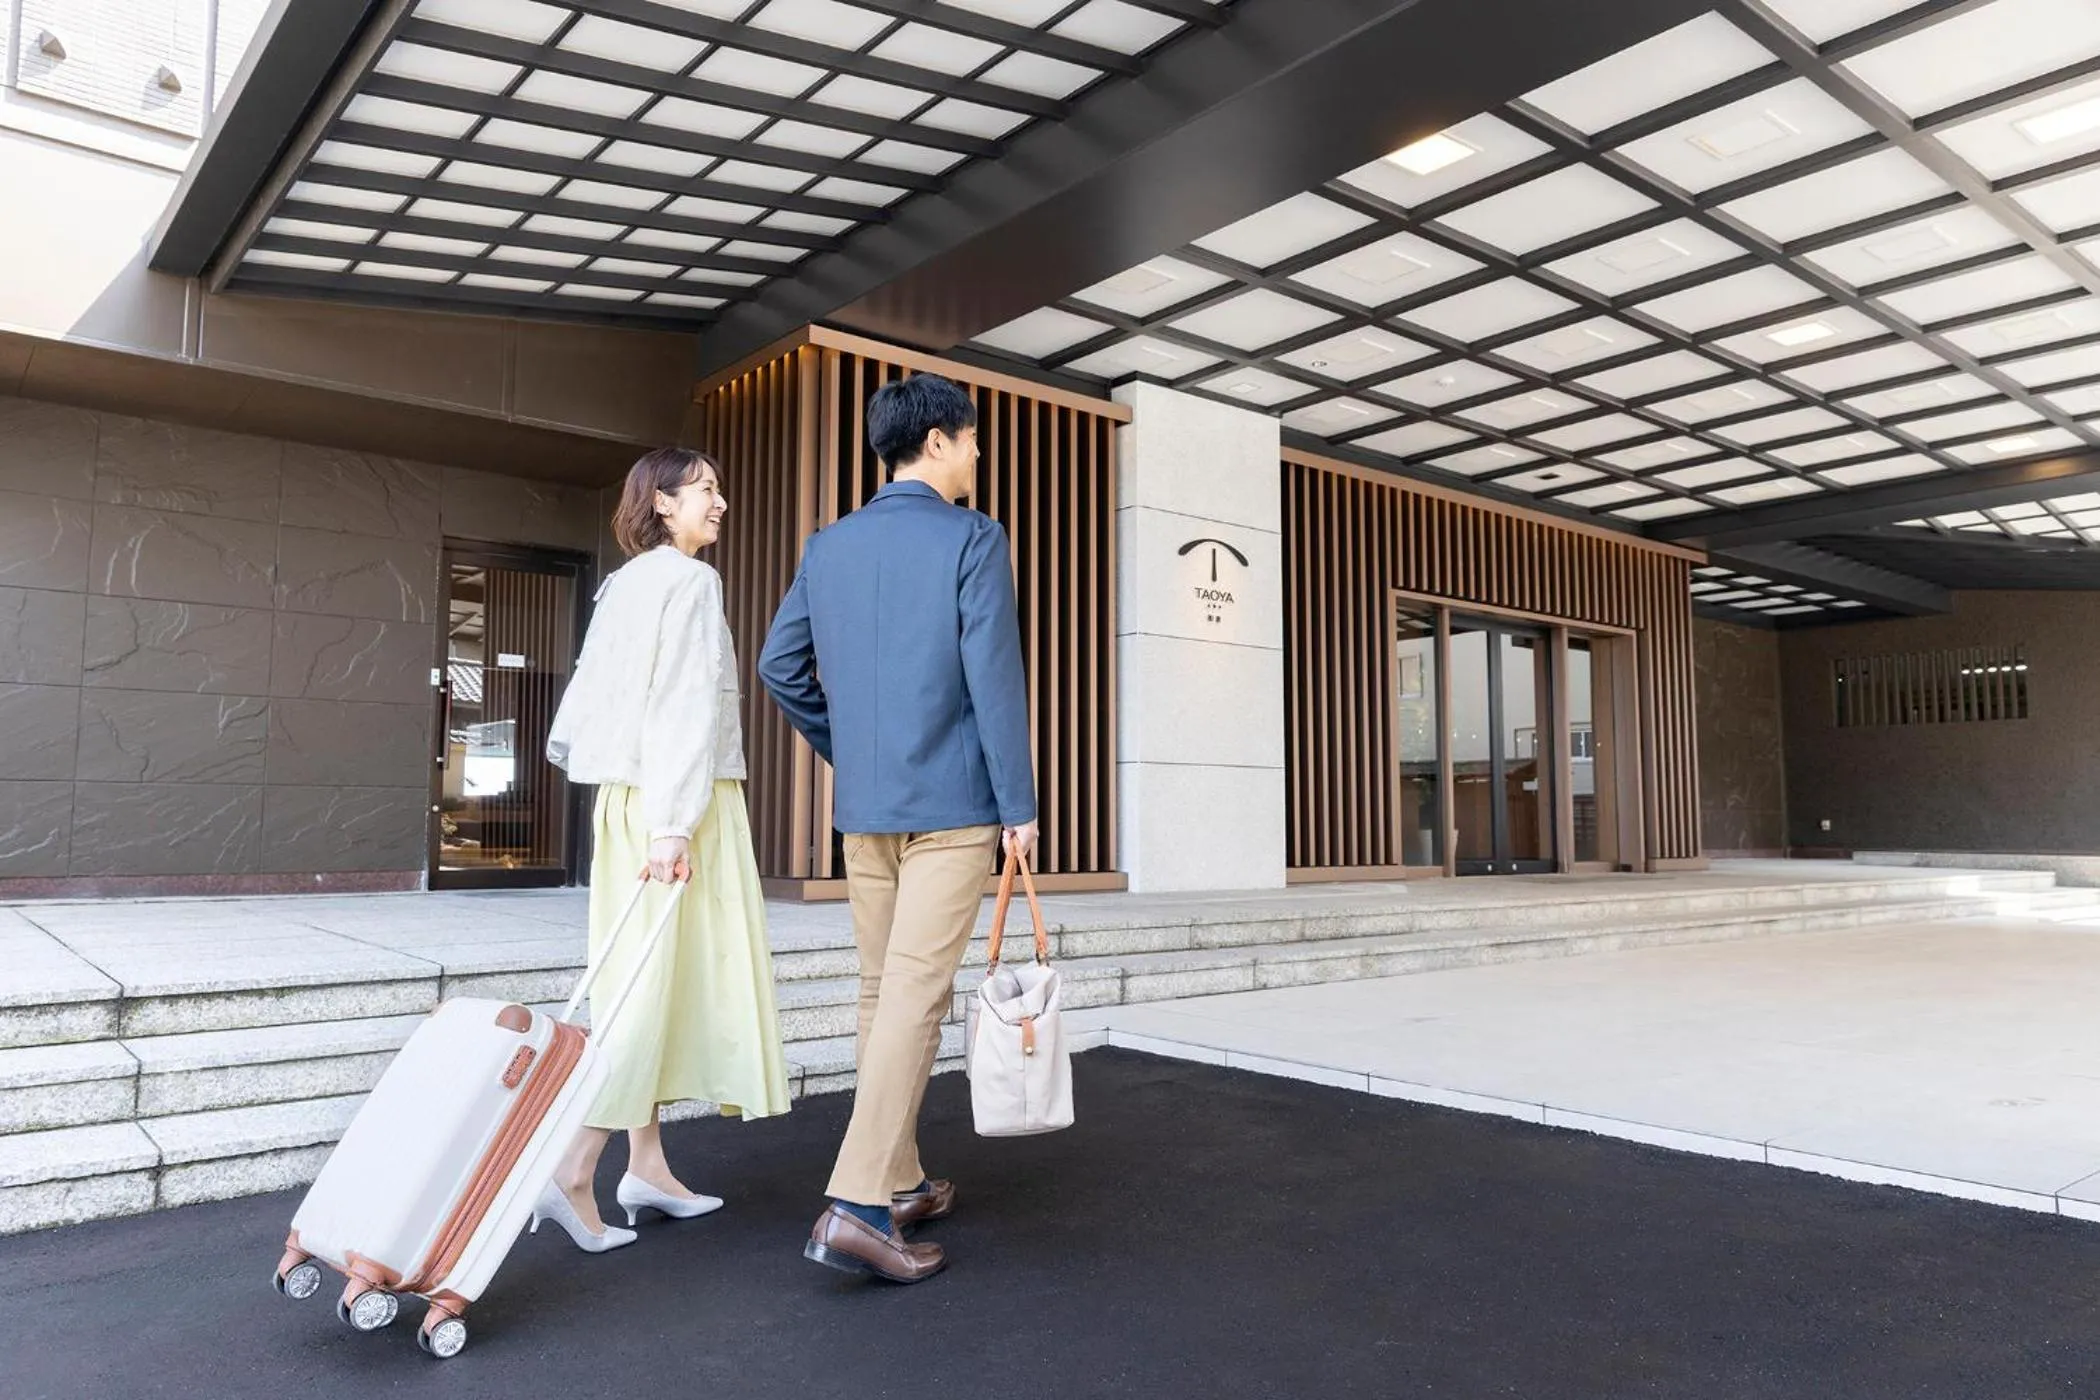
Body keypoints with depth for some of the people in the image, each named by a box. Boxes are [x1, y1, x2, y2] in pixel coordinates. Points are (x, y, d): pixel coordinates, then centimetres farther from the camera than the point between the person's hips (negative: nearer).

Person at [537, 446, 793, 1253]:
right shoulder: (688, 580, -9)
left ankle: (646, 1165, 16)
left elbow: (590, 690, 16)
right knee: (657, 981, -7)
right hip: (680, 800, -9)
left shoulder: (624, 583, 16)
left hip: (627, 799, 9)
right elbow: (684, 704, -18)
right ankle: (574, 1172, -8)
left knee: (641, 980, 9)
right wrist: (675, 821, -23)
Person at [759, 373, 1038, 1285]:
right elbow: (995, 680, -13)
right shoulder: (971, 540, -7)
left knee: (882, 990, 13)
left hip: (863, 806, 6)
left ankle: (898, 1183, 23)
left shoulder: (828, 548, 10)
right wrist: (1020, 803, -7)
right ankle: (857, 1204, -9)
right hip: (951, 804, -6)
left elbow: (779, 666, 12)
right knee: (917, 994, -6)